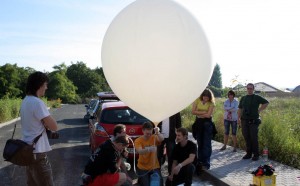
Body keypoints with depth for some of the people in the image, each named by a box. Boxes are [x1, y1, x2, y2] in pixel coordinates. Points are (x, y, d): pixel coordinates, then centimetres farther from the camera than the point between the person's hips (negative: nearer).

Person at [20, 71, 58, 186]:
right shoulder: (37, 102, -20)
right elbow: (54, 126, -20)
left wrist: (46, 123, -2)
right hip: (37, 152, -10)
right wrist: (48, 123, -1)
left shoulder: (25, 101, 11)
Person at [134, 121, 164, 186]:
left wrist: (157, 133, -44)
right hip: (143, 168, -2)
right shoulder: (138, 140, -9)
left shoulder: (154, 137, -2)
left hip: (155, 167, 2)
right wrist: (148, 149, -47)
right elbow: (140, 151, -27)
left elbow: (162, 139, -23)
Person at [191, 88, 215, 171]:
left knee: (207, 144, -2)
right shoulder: (197, 100, -2)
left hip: (207, 123, -3)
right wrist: (203, 112, -13)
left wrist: (198, 113, -8)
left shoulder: (211, 103, -8)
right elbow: (193, 111, -10)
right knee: (200, 143, 12)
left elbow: (208, 115, -16)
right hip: (198, 123, 3)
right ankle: (200, 162, 22)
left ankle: (206, 164, 2)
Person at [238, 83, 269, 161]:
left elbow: (266, 102, 4)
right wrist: (239, 118, 7)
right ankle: (249, 153, 16)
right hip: (244, 121, 4)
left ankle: (256, 154, 6)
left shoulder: (257, 97, 2)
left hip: (253, 121, -4)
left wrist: (259, 110, -2)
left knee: (254, 138, -3)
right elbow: (240, 109, 15)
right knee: (247, 138, 6)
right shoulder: (243, 98, 13)